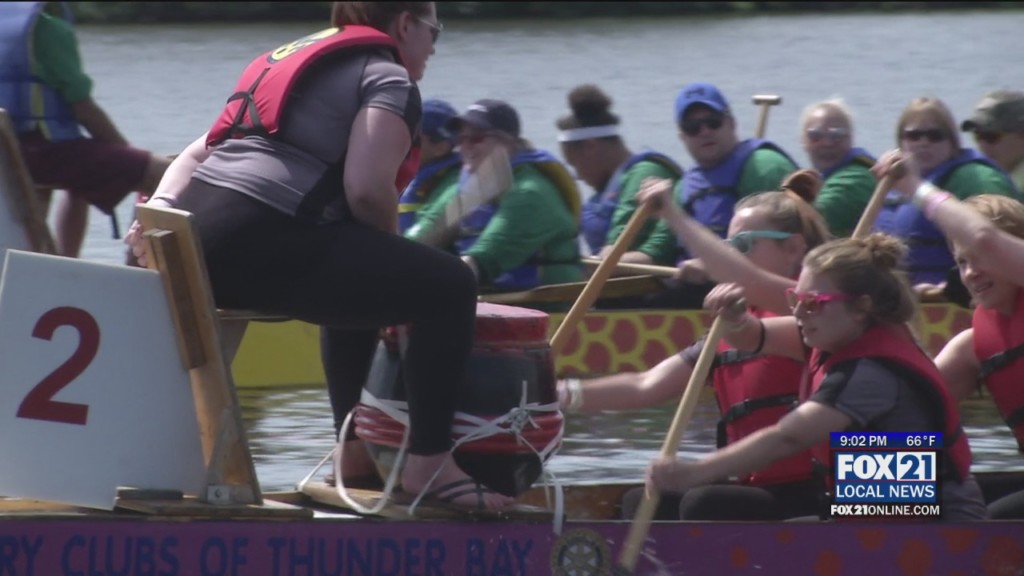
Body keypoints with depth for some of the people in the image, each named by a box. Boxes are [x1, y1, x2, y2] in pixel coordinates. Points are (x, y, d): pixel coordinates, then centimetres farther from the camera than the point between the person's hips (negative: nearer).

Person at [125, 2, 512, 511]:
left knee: (357, 275, 35)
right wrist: (391, 248, 6)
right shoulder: (388, 77, 5)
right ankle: (429, 466, -4)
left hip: (193, 238, 9)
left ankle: (354, 449, 38)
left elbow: (197, 154, 23)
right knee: (448, 286, -1)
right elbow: (367, 188, -11)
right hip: (261, 239, -9)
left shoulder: (293, 57, 32)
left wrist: (162, 204, 8)